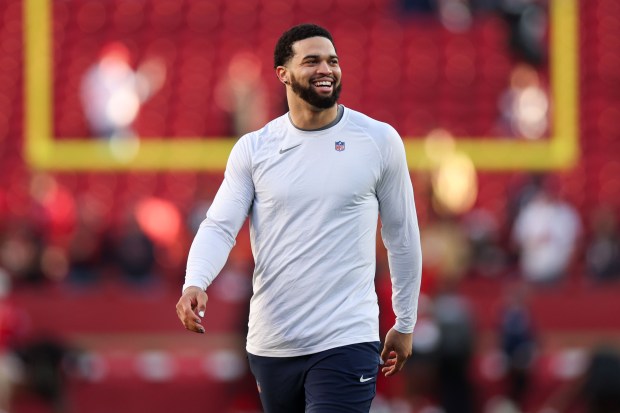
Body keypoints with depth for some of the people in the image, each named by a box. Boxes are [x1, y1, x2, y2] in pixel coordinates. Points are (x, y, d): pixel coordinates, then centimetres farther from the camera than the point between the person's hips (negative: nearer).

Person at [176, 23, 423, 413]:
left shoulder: (380, 140, 0)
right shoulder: (253, 149, 4)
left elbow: (402, 235, 8)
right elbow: (219, 227, -3)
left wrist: (405, 323, 13)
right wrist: (195, 283, -23)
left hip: (345, 341, -3)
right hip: (271, 346, 3)